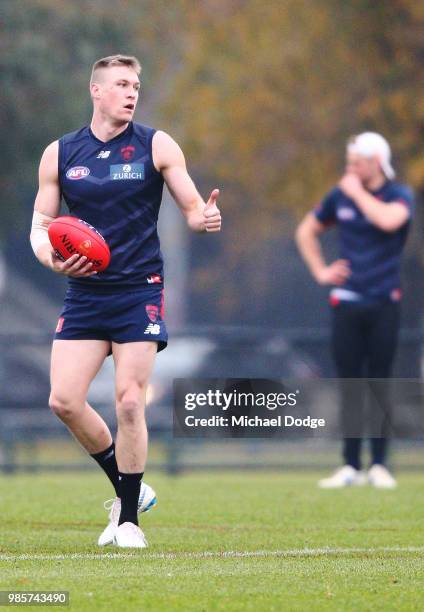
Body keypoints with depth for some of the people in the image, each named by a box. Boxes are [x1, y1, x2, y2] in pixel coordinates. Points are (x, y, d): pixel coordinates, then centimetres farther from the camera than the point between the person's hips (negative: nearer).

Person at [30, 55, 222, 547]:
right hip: (84, 293, 3)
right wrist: (51, 258, -11)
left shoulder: (157, 146, 1)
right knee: (64, 399, -7)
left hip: (139, 293, -3)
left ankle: (129, 518, 3)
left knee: (129, 401, -10)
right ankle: (127, 488, 15)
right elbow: (41, 224, 11)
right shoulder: (59, 154, 6)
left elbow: (192, 209, 3)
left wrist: (203, 218, -22)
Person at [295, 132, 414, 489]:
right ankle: (351, 466, 5)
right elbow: (306, 232, 22)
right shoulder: (340, 196, 8)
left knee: (379, 385, 0)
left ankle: (379, 465, 5)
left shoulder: (399, 196, -3)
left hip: (383, 304, -3)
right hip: (346, 304, 3)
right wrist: (320, 271, 10)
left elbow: (389, 220, -27)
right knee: (350, 387, 3)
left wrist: (357, 192, -14)